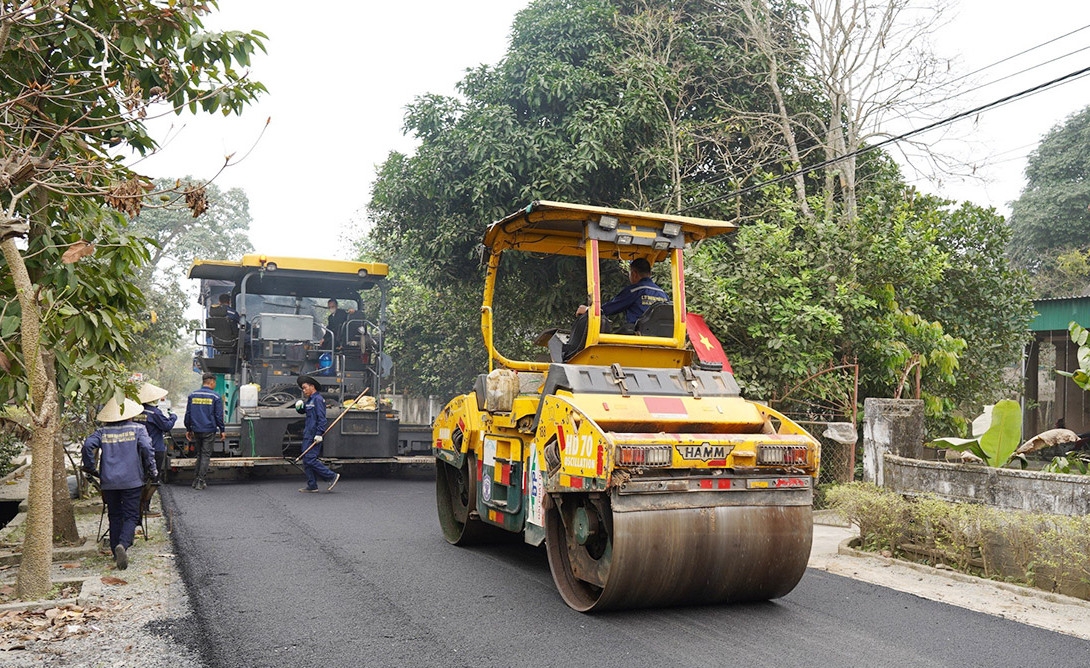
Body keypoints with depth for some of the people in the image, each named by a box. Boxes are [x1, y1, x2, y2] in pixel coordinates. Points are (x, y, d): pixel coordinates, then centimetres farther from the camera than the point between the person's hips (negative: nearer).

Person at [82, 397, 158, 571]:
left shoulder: (102, 431, 6)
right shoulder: (138, 429, 0)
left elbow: (87, 446, -8)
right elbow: (146, 448, -13)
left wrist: (91, 468, 5)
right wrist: (152, 471, -4)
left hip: (108, 481, 3)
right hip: (131, 480, -3)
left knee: (115, 516, 15)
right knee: (131, 516, 0)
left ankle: (116, 551, 17)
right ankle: (123, 545, -23)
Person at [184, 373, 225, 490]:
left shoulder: (192, 395, 6)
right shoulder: (215, 396, -6)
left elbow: (188, 414, 10)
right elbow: (219, 415, -6)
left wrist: (188, 429, 17)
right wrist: (222, 430, 1)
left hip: (196, 430, 4)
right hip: (209, 431, -4)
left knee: (199, 454, 17)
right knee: (206, 455, 1)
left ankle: (196, 480, 16)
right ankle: (200, 481, -1)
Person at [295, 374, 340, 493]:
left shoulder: (318, 399, -11)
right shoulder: (310, 400, 19)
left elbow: (322, 418, -18)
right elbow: (302, 411, 25)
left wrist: (319, 434, -24)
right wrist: (299, 405, 2)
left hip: (313, 435, -10)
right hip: (308, 434, 10)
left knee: (310, 459, -13)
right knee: (306, 461, 9)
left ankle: (332, 476, -7)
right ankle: (312, 486, 13)